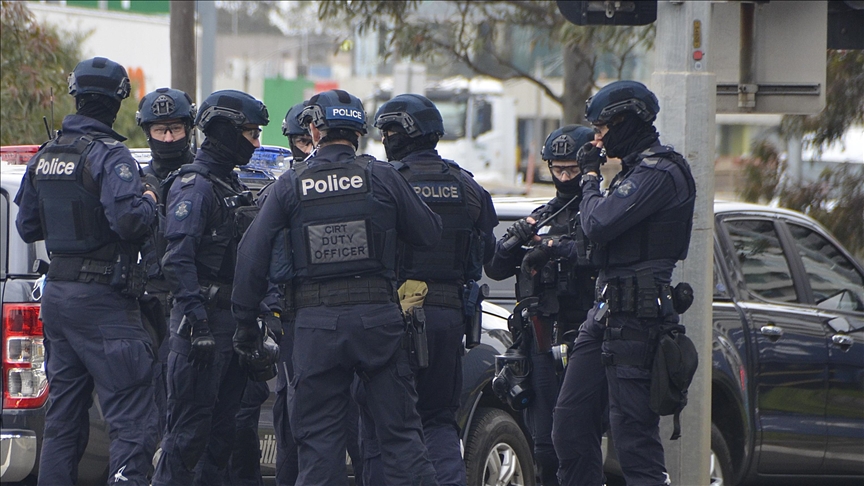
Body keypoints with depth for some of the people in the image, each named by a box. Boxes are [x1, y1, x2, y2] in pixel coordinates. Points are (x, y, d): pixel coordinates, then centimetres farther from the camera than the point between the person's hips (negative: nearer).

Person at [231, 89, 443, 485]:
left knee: (318, 436, 4)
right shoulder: (382, 177, 1)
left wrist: (245, 322, 9)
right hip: (378, 316, 0)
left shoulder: (290, 185, 2)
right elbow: (429, 234, 5)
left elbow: (253, 255, 2)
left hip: (316, 323, 0)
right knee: (399, 430, 5)